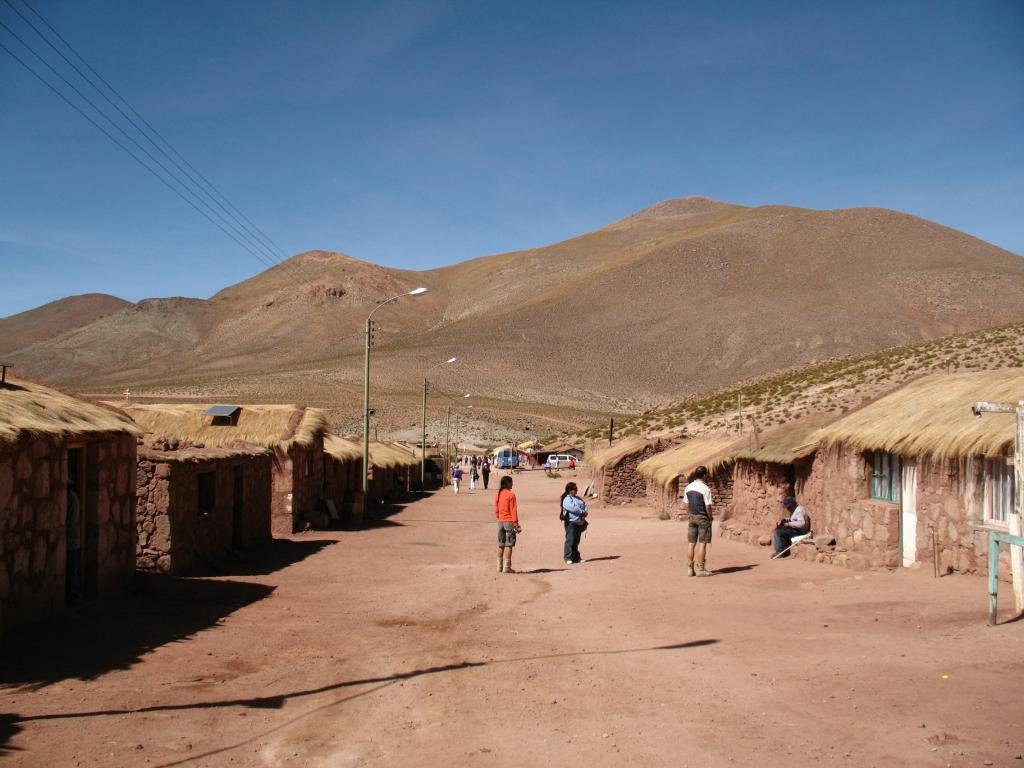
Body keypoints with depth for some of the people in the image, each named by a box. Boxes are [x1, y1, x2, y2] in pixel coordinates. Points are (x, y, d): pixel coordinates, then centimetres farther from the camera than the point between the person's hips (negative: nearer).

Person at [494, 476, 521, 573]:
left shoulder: (498, 495, 8)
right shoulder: (511, 495, -11)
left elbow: (496, 510, 12)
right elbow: (513, 510, -12)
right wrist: (516, 523, -9)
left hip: (500, 521, 6)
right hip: (509, 522, -6)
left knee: (500, 545, 11)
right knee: (508, 545, -3)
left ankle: (500, 567, 15)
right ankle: (506, 567, -4)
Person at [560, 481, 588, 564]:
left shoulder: (577, 498, 19)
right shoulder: (566, 500, -9)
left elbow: (585, 505, 13)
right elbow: (573, 508, -21)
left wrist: (586, 512, -7)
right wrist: (582, 512, -15)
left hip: (580, 523, 8)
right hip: (571, 523, -8)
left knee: (576, 541, 12)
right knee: (570, 540, -8)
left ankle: (576, 557, 17)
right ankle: (568, 558, -6)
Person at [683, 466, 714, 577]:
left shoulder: (688, 487, 6)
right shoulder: (705, 489, -14)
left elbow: (687, 504, 10)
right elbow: (708, 506, -15)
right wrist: (711, 517, -1)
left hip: (692, 517, 6)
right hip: (703, 518, -6)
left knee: (691, 543, 7)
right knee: (702, 543, -1)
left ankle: (690, 568, 8)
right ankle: (700, 569, 0)